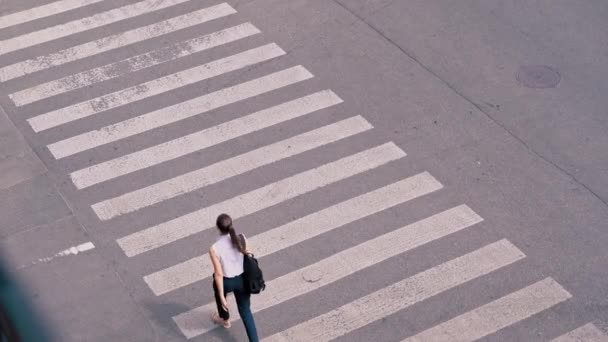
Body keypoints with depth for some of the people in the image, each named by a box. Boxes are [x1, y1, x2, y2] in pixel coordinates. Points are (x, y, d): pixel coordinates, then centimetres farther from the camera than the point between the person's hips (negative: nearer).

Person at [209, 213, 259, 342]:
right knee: (245, 311, 21)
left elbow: (219, 274, -24)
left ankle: (224, 319, 66)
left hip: (225, 281, -2)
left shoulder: (214, 249, -31)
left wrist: (222, 297, -14)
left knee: (219, 294, 36)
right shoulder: (241, 239, -20)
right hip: (242, 279, 2)